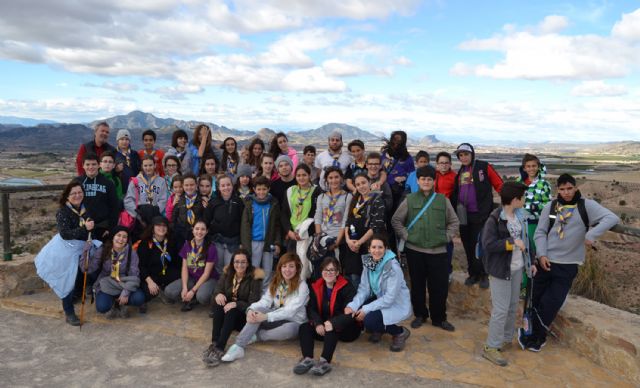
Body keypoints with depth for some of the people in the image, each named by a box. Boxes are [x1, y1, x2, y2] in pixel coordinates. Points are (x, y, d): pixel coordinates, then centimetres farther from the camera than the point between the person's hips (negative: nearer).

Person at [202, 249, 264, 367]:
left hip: (245, 315, -4)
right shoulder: (228, 273, 1)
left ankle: (219, 349, -43)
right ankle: (214, 343, -35)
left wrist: (236, 304, -33)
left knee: (232, 311, -34)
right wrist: (219, 294, -29)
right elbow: (218, 288, -5)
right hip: (228, 313, 4)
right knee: (218, 302, -26)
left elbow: (253, 304, -17)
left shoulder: (254, 278, -13)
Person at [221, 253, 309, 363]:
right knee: (258, 310, -25)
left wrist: (266, 316, -33)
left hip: (293, 322, -4)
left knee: (289, 329, -39)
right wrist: (251, 309, -29)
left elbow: (290, 311, -24)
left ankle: (255, 336, -19)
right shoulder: (275, 282, 3)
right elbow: (265, 301, -7)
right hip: (276, 318, 4)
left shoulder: (302, 286, -14)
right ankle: (238, 346, -32)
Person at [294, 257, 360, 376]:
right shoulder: (316, 287, 5)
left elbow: (350, 312, -20)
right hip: (323, 327, 5)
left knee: (331, 330, -35)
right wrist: (318, 323, -25)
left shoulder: (347, 287, -10)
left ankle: (325, 361, -46)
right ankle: (307, 359, -37)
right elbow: (311, 309, -4)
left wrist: (333, 323, -36)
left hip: (345, 329, -4)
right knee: (304, 327, -20)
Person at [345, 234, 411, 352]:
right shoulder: (368, 263, -8)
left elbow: (390, 298, -26)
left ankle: (400, 332, 1)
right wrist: (352, 305, -23)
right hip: (380, 299, 6)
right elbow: (364, 289, -6)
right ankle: (378, 330, 13)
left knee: (369, 321, -26)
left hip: (397, 304, -6)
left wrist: (366, 310, -26)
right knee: (354, 311, -14)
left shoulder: (393, 267, -26)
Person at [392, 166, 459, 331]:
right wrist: (405, 235, -2)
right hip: (414, 250, 0)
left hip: (438, 251, 1)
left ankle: (439, 318, 22)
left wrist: (446, 237, 0)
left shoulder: (443, 200, 3)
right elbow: (396, 220, 6)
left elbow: (453, 222, 11)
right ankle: (420, 315, 27)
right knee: (417, 285, 10)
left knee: (439, 286, 4)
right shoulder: (409, 200, 0)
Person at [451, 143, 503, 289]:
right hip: (464, 215, 5)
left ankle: (483, 275, 16)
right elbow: (455, 193, 14)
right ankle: (473, 273, 25)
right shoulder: (460, 172, 11)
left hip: (481, 214, -5)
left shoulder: (484, 167, -4)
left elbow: (499, 185, -6)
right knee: (468, 245, 11)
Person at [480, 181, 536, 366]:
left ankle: (507, 339, 33)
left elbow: (525, 240, 16)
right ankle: (491, 347, 6)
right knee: (501, 309, -5)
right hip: (501, 269, -8)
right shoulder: (495, 219, -18)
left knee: (513, 306, 16)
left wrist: (530, 262, 17)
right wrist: (512, 242, -24)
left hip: (517, 268, 8)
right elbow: (488, 244, -23)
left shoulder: (520, 215, 7)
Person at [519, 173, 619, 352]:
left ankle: (534, 336, 17)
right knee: (536, 299, 9)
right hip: (546, 261, 2)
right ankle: (538, 336, 28)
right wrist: (541, 254, -9)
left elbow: (612, 218, -18)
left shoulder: (586, 206, -6)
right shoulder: (550, 207, 0)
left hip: (568, 265, -2)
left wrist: (592, 234, -30)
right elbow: (540, 232, 3)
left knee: (552, 303, -1)